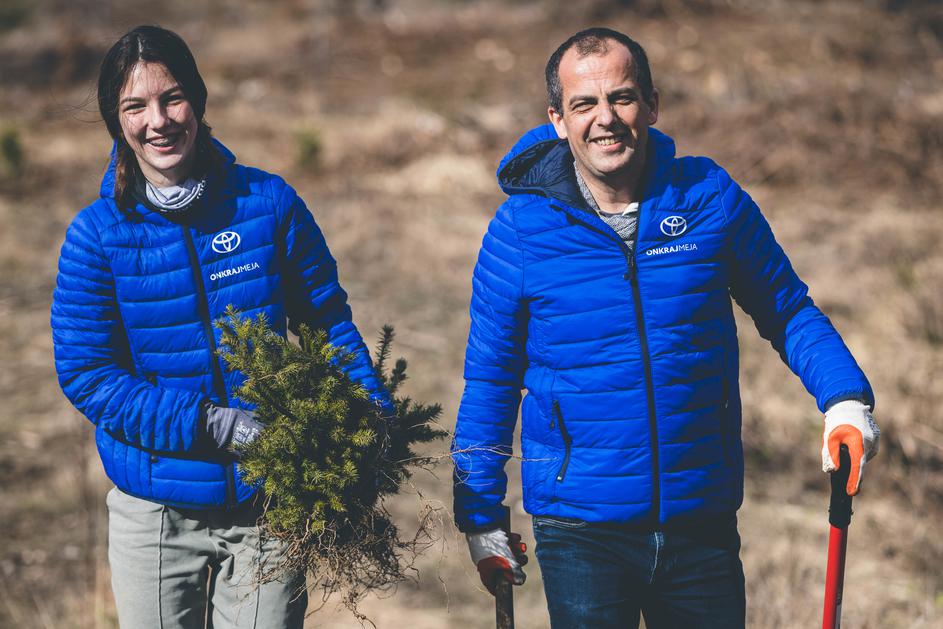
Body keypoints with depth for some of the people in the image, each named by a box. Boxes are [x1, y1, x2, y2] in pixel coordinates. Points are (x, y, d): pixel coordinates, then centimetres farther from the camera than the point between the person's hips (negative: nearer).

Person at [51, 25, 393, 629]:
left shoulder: (270, 203, -3)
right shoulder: (98, 233, -6)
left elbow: (330, 322, 5)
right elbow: (86, 373, -8)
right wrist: (213, 424, -19)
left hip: (266, 504, 0)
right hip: (153, 512, 0)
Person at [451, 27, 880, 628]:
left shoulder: (711, 197, -1)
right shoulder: (519, 229, -4)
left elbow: (787, 310, 10)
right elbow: (489, 382, 4)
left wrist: (846, 399, -6)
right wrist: (481, 518, 5)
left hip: (703, 525, 2)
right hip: (580, 532, -1)